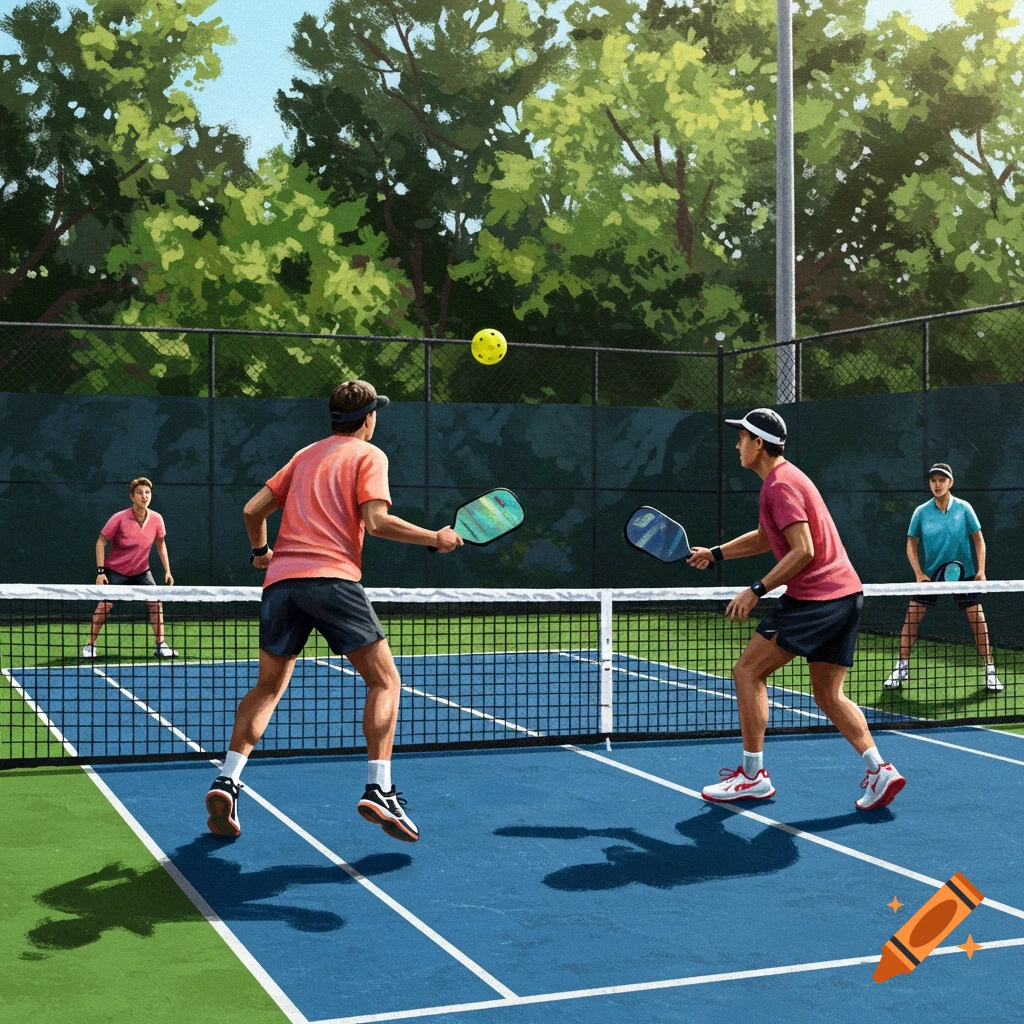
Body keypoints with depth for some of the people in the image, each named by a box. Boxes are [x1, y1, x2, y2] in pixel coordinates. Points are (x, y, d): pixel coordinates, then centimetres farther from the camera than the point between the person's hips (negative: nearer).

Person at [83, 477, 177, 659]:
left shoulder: (156, 519, -10)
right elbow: (101, 542, -11)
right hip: (116, 570, -3)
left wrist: (167, 570, 4)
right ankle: (90, 645, 4)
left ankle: (160, 645, 4)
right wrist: (100, 571, -17)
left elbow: (161, 544, 7)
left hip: (141, 571, 3)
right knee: (105, 605, -10)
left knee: (155, 602, -7)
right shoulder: (119, 519, -20)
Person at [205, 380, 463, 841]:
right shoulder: (368, 455, 7)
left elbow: (253, 509, 22)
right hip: (332, 577, -6)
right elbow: (375, 521, -8)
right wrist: (435, 538, 0)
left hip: (281, 580, 6)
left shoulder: (306, 456, 24)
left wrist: (261, 550, 39)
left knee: (268, 686, 17)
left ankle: (226, 781, 4)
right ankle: (378, 789, -12)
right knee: (384, 680, 1)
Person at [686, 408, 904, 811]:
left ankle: (753, 775, 2)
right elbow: (765, 538, 33)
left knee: (748, 672, -2)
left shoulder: (780, 485, -12)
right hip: (846, 594, 10)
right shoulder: (786, 477, 20)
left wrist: (756, 590, -18)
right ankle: (879, 769, 1)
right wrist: (715, 553, 28)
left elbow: (803, 550, -21)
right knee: (828, 695, 12)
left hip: (814, 597, -10)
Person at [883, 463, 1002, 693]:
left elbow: (978, 538, 1)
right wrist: (919, 574, -8)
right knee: (912, 616, -5)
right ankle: (902, 668, 7)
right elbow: (911, 544, 2)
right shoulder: (921, 512, -5)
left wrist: (981, 570, -8)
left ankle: (990, 670, 6)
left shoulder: (964, 508, -6)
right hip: (930, 573, 1)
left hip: (963, 573, -1)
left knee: (978, 618, -6)